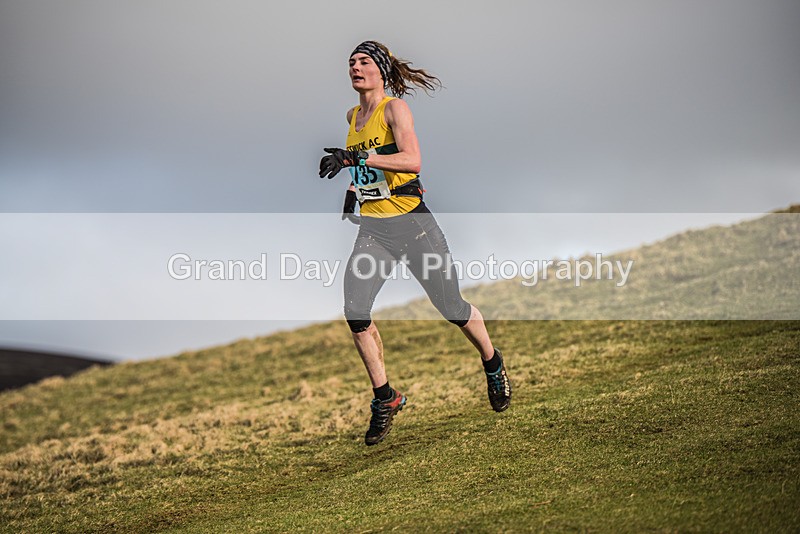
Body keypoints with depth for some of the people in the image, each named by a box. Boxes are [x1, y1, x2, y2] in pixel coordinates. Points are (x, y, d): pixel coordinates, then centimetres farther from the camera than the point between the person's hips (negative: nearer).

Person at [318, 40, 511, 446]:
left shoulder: (394, 108, -8)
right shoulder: (353, 116, 12)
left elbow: (412, 160, -23)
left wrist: (356, 158, -28)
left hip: (411, 223, -5)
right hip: (372, 229, 5)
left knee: (452, 310, 5)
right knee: (355, 312, -15)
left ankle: (493, 366, 34)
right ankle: (384, 398, 0)